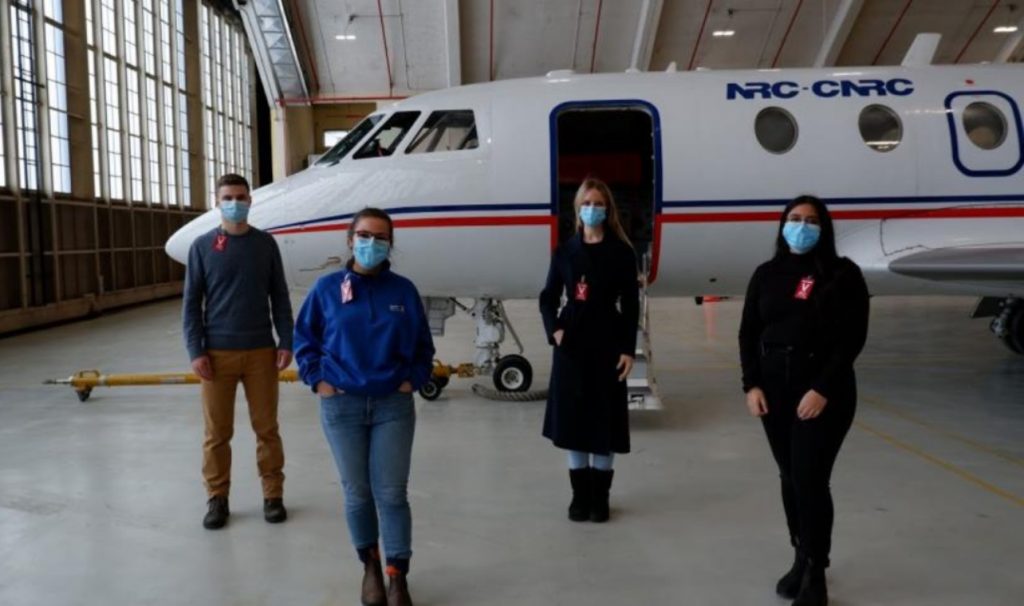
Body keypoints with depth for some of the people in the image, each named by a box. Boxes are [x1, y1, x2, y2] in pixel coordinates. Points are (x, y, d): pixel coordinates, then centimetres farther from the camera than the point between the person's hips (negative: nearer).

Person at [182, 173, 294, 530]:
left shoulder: (265, 244, 4)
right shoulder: (203, 246, 2)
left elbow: (280, 298, 6)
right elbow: (192, 302, 1)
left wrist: (286, 342, -2)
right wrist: (195, 351, -6)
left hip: (261, 352, 1)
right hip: (218, 353, 0)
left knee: (266, 427, 6)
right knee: (217, 431, 7)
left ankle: (273, 495, 18)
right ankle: (217, 498, 20)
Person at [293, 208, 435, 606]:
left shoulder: (403, 290, 1)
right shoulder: (327, 287, -1)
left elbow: (423, 345, 10)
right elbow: (304, 338, 8)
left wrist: (413, 379, -3)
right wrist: (317, 379, -3)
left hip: (393, 405, 0)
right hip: (341, 406, 0)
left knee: (392, 494, 1)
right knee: (357, 493, 9)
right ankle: (370, 565, 30)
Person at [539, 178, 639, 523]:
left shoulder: (621, 253, 0)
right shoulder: (564, 252, 7)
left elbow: (630, 305, -1)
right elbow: (548, 297, 9)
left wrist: (628, 349, -7)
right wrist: (554, 330, -8)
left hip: (607, 342, -2)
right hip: (571, 342, 2)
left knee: (604, 417, 3)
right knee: (572, 416, 5)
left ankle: (600, 496, 16)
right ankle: (580, 494, 18)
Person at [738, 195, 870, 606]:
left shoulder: (843, 274, -3)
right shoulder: (767, 274, 8)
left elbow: (852, 339, -9)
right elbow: (748, 333, 7)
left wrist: (822, 390, -17)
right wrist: (752, 385, -5)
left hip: (824, 392, -4)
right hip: (773, 389, 4)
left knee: (810, 480, -7)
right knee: (790, 477, 10)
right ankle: (801, 559, 24)